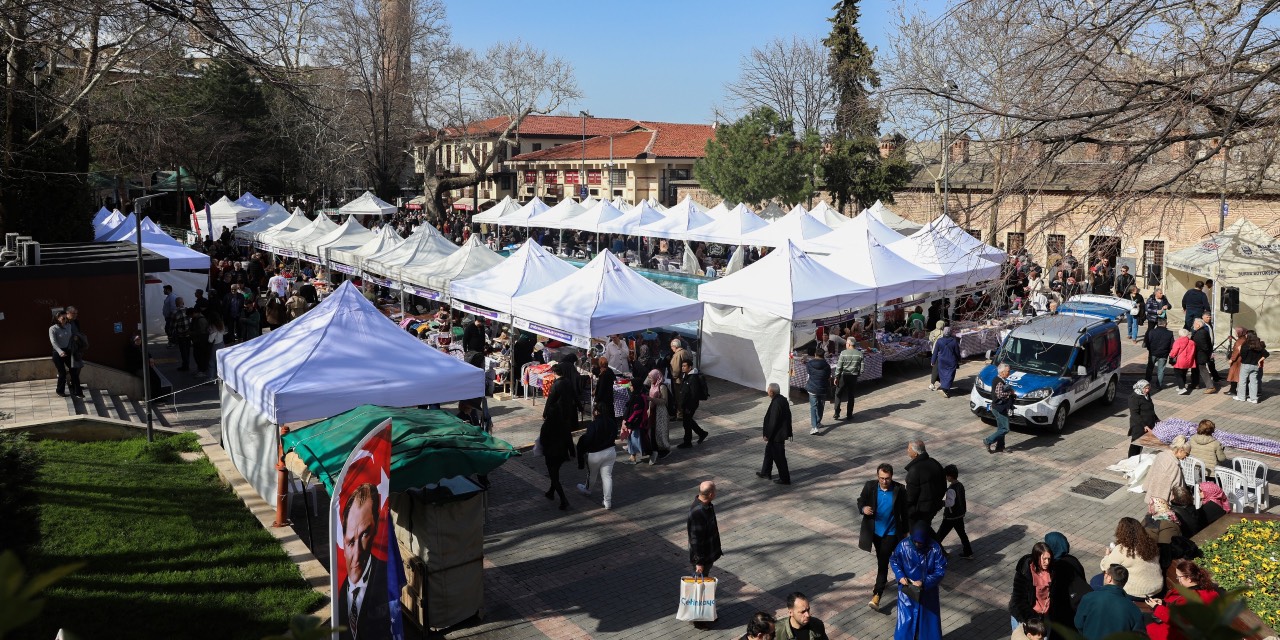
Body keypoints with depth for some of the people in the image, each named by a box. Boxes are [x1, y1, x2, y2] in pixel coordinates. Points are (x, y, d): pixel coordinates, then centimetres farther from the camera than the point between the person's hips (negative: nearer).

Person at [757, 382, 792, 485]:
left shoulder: (776, 404, -28)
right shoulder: (783, 399, 1)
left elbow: (773, 422, -25)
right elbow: (788, 416, 10)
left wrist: (767, 435, -14)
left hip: (777, 435, -10)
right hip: (780, 432, 10)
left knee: (779, 457, 3)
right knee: (769, 452, 24)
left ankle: (785, 479, 14)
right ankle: (765, 472, 38)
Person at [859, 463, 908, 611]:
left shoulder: (899, 489, -15)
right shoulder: (870, 486, -12)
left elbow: (904, 511, -4)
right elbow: (860, 501, 1)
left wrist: (905, 531, 3)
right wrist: (863, 508, -23)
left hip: (890, 532, -3)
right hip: (874, 531, 3)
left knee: (883, 562, -7)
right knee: (880, 559, 22)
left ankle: (877, 594, -3)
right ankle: (882, 581, 48)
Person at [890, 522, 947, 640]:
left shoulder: (935, 549, -20)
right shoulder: (903, 545, -17)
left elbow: (941, 570, -15)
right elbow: (893, 561, -2)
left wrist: (924, 583, -23)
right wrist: (900, 576, -17)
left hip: (928, 591, 0)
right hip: (908, 590, 0)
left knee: (928, 620, 14)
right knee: (907, 619, 9)